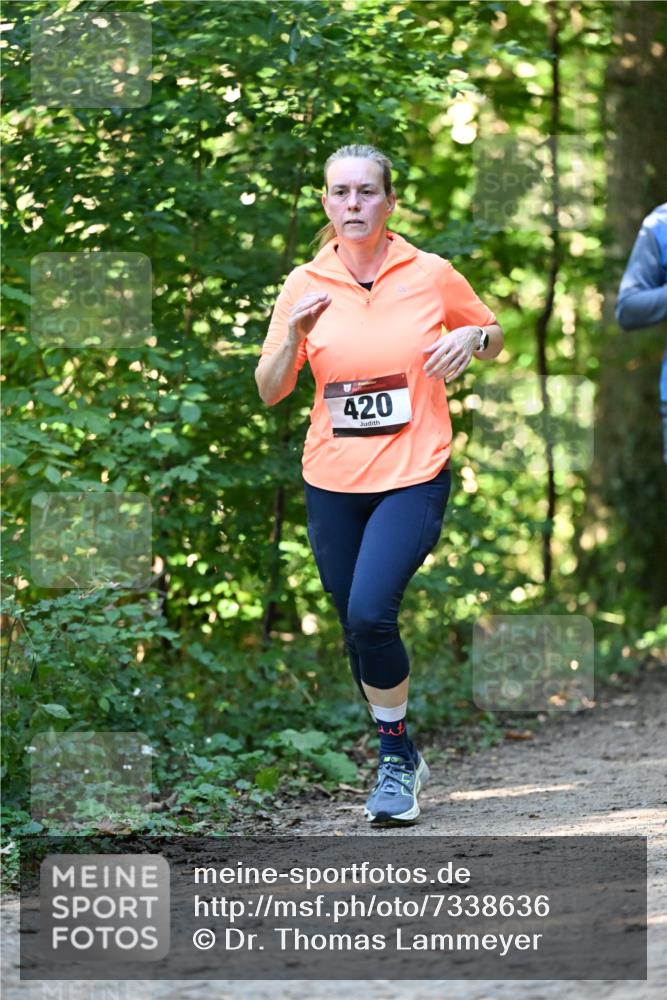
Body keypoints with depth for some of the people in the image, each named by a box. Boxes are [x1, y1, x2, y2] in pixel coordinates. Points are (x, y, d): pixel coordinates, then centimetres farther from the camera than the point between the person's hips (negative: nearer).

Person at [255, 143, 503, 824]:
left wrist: (471, 338, -10)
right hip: (331, 483, 3)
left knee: (370, 612, -22)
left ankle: (395, 757, -3)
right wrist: (295, 334, -15)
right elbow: (269, 391, 4)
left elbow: (494, 337, 14)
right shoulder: (305, 285, 1)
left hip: (414, 477, -3)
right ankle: (400, 759, 28)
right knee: (357, 631, 8)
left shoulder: (432, 275, -2)